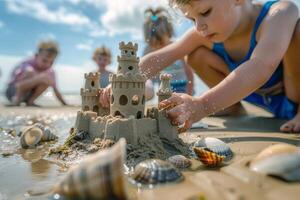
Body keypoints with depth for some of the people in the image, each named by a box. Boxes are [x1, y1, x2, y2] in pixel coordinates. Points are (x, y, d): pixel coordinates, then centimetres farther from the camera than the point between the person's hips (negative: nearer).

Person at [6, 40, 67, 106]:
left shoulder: (50, 72, -10)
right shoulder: (27, 65, -26)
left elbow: (56, 91, -8)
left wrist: (65, 105, -14)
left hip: (28, 93, 5)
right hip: (13, 91, -5)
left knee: (47, 78, -24)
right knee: (31, 73, -34)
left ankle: (30, 101, -10)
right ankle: (16, 99, -17)